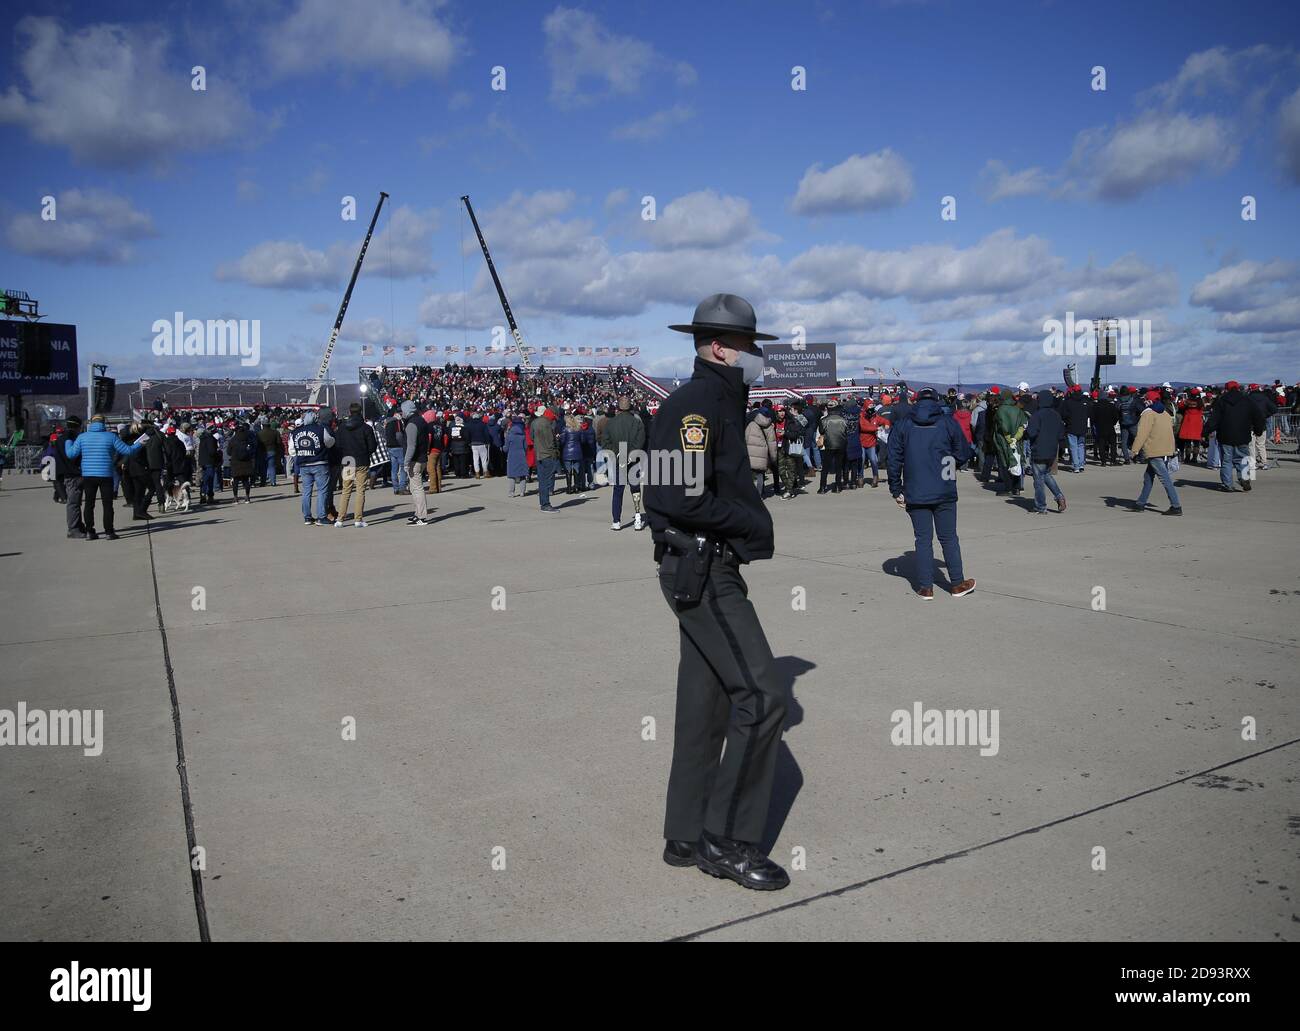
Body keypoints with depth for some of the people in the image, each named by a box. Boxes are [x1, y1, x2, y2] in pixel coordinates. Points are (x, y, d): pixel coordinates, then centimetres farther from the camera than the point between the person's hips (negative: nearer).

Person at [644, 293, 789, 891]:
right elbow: (679, 495, -25)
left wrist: (752, 518, 6)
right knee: (762, 695, -10)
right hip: (699, 568, -11)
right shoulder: (696, 404, -14)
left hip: (710, 568, 11)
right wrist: (752, 523, -14)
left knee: (706, 701, 13)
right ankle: (727, 839, 2)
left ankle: (685, 837, 23)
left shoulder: (719, 404, 18)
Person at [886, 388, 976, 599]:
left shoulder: (901, 426, 1)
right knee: (949, 538, 10)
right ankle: (957, 584, 18)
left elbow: (894, 460, -1)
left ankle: (925, 588, 6)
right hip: (944, 493, 0)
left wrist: (896, 490, 5)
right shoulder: (948, 423, 0)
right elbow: (963, 453, 4)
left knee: (923, 539, 5)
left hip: (915, 495, 0)